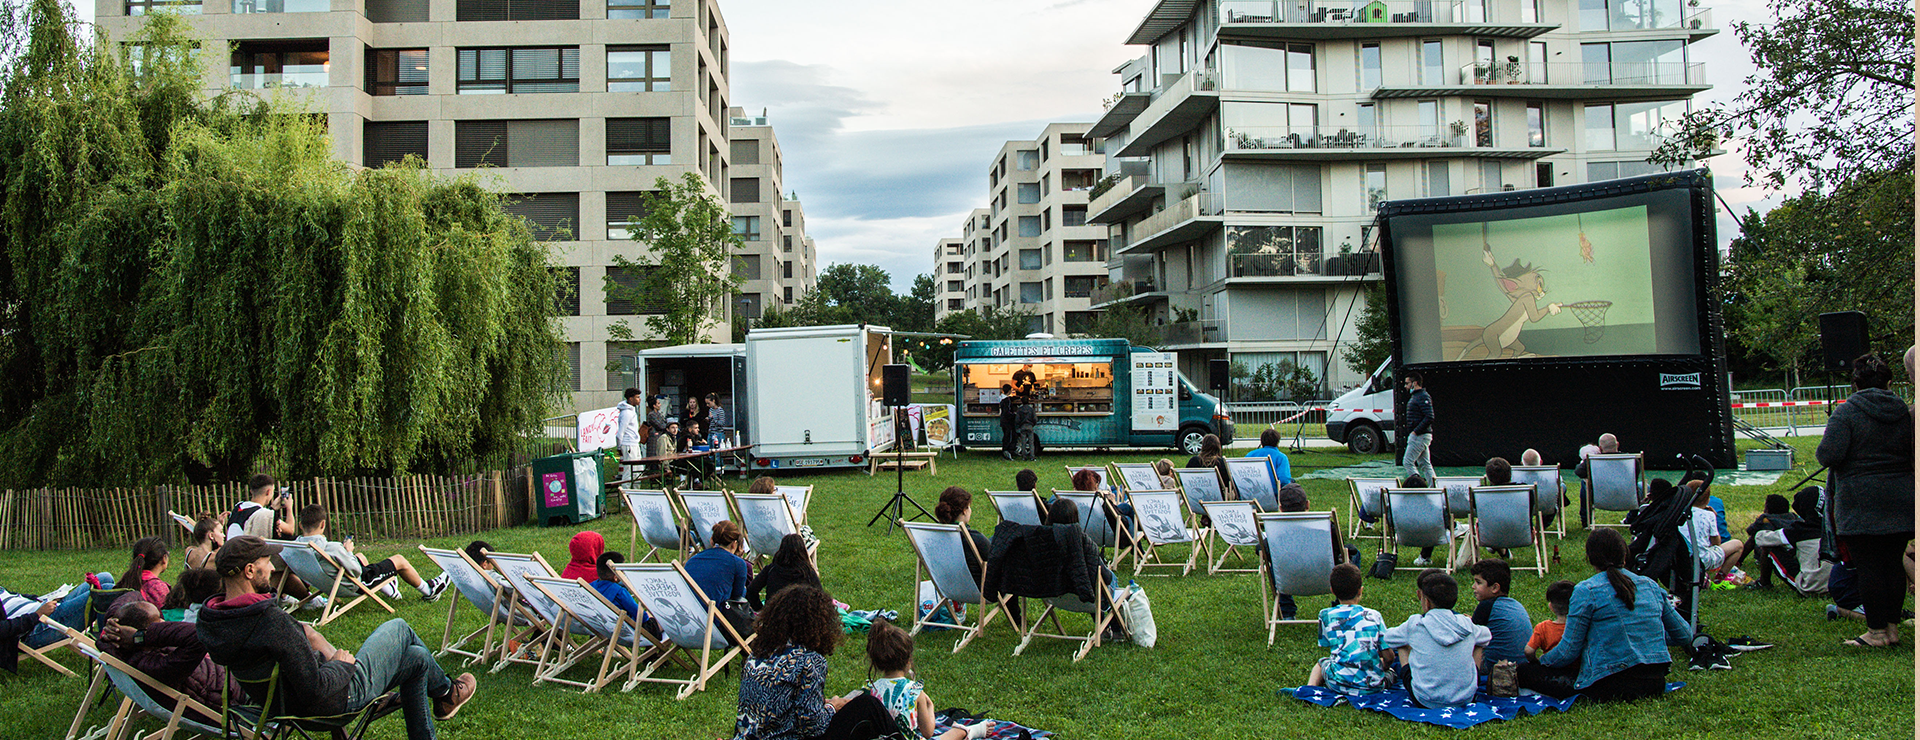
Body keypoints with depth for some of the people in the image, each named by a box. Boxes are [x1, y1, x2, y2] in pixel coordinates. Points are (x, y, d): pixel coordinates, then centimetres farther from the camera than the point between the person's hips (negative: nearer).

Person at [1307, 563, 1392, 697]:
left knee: (1321, 662, 32)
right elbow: (1388, 656, 4)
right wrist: (1383, 665, 26)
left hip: (1339, 685, 1)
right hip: (1373, 686, -1)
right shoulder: (1374, 615, 3)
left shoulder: (1326, 615, 2)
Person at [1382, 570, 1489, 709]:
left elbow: (1387, 638, 10)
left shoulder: (1415, 624, -9)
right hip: (1466, 699, 2)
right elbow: (1487, 636, 21)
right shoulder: (1466, 624, -2)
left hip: (1426, 702, -2)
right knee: (1478, 644, 23)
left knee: (1403, 645, 17)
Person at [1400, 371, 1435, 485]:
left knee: (1407, 462, -10)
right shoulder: (1415, 396, 18)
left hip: (1419, 436, -10)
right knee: (1425, 464, 10)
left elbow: (1430, 418, -22)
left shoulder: (1423, 397, -14)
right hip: (1419, 436, 10)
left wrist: (1415, 432, -21)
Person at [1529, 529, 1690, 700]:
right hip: (1656, 684, 6)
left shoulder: (1586, 591, -6)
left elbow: (1568, 651, -5)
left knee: (1524, 672, 3)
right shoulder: (1651, 585, 10)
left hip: (1611, 687, -6)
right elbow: (1685, 635, 19)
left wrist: (1540, 661, 13)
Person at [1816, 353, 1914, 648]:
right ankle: (1893, 627, 15)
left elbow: (1828, 455, -17)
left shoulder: (1845, 412, -8)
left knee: (1867, 567, -3)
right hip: (1900, 502, 6)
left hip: (1860, 503, -5)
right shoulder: (1904, 411, 8)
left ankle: (1877, 632, -1)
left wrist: (1821, 452, 4)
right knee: (1894, 564, 10)